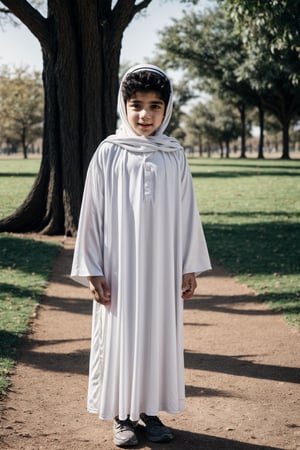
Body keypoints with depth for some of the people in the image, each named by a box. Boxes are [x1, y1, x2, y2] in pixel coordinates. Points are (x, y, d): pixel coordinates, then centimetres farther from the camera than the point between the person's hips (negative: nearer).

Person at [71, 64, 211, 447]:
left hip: (163, 268, 2)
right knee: (120, 338, 4)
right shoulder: (109, 153, -4)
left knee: (160, 335, 8)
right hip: (120, 269, -2)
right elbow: (92, 212, -2)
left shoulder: (174, 156, 2)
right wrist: (92, 271, -5)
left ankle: (151, 411, 23)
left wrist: (190, 268, 5)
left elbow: (186, 213, 6)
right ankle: (122, 416, 18)